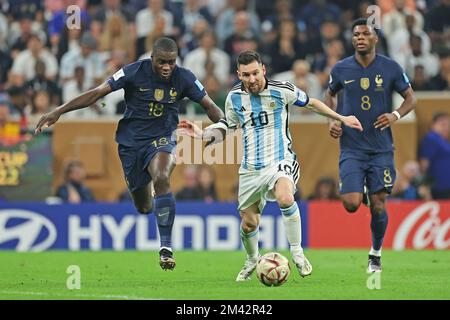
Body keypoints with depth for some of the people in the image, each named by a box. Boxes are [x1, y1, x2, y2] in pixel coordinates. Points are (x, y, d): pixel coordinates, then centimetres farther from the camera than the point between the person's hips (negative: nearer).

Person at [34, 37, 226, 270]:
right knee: (143, 207, 7)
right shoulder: (134, 72, -15)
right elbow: (98, 93, -14)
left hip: (162, 139, -1)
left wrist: (223, 123, -18)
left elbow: (208, 105, 2)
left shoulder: (184, 78, -10)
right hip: (131, 141, 1)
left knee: (162, 179, -33)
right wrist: (59, 111, -18)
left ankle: (166, 247, -28)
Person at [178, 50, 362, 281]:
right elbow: (226, 129, 18)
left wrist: (341, 118, 15)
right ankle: (251, 261, 39)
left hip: (280, 161, -4)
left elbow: (310, 103, 10)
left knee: (285, 197, -35)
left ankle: (297, 253, -19)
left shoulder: (282, 90, -7)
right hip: (251, 168, 4)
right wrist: (201, 133, 2)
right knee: (249, 222, 7)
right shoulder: (234, 97, 2)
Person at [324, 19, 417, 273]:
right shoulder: (341, 69, 0)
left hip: (381, 149, 0)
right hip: (352, 149, 0)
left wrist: (396, 115, -13)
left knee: (379, 206, -1)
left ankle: (376, 254, 22)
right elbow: (330, 95, 19)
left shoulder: (391, 68, -3)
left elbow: (411, 98, 7)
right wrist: (333, 120, 2)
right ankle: (362, 192, 26)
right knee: (351, 204, -13)